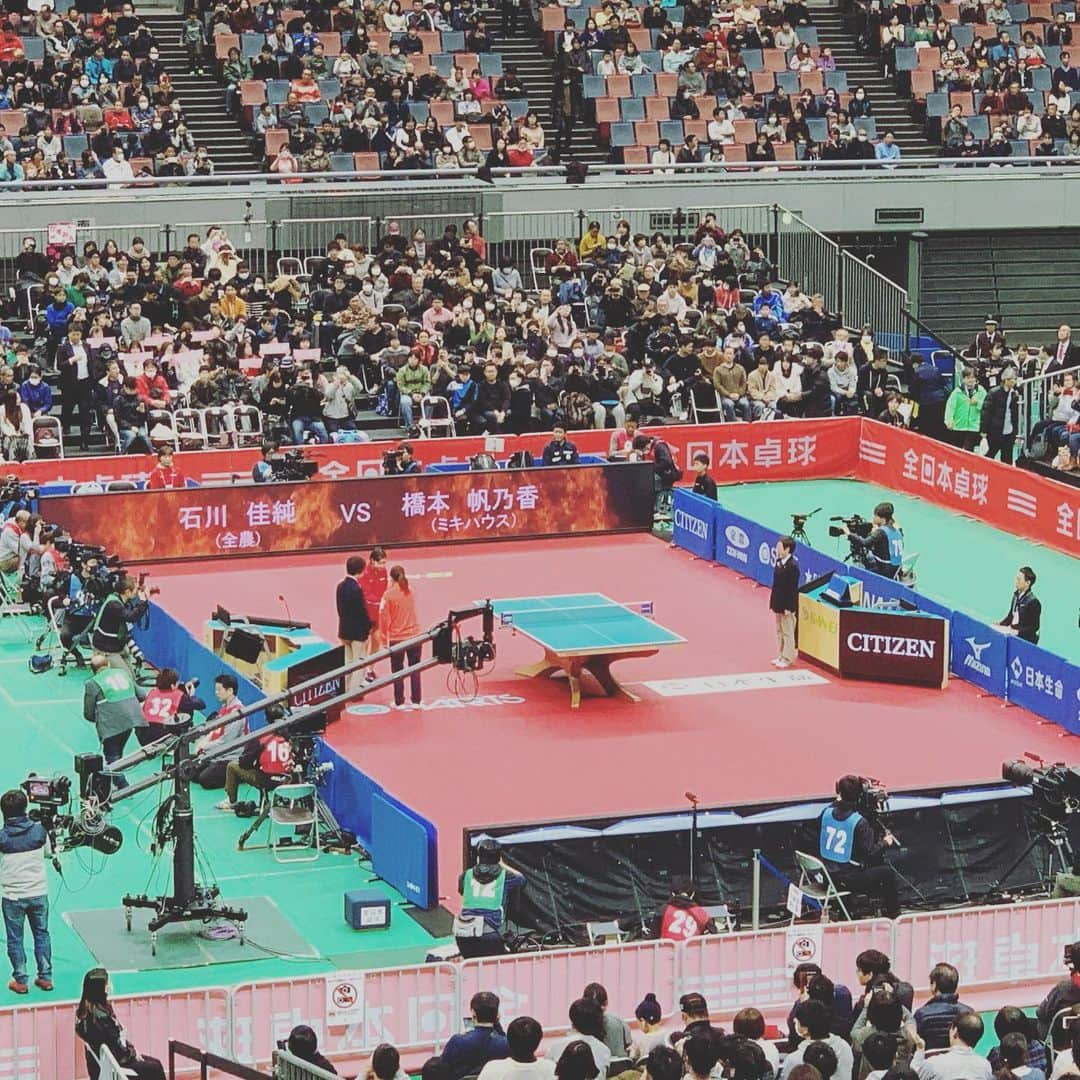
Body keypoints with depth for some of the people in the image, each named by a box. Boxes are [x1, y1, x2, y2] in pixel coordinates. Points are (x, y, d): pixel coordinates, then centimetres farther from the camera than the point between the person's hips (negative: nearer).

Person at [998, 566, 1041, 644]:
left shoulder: (1034, 602, -16)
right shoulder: (1016, 596, 7)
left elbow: (1035, 627, -14)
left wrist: (1018, 632, -24)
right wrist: (1000, 624, 1)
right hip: (1012, 633, 7)